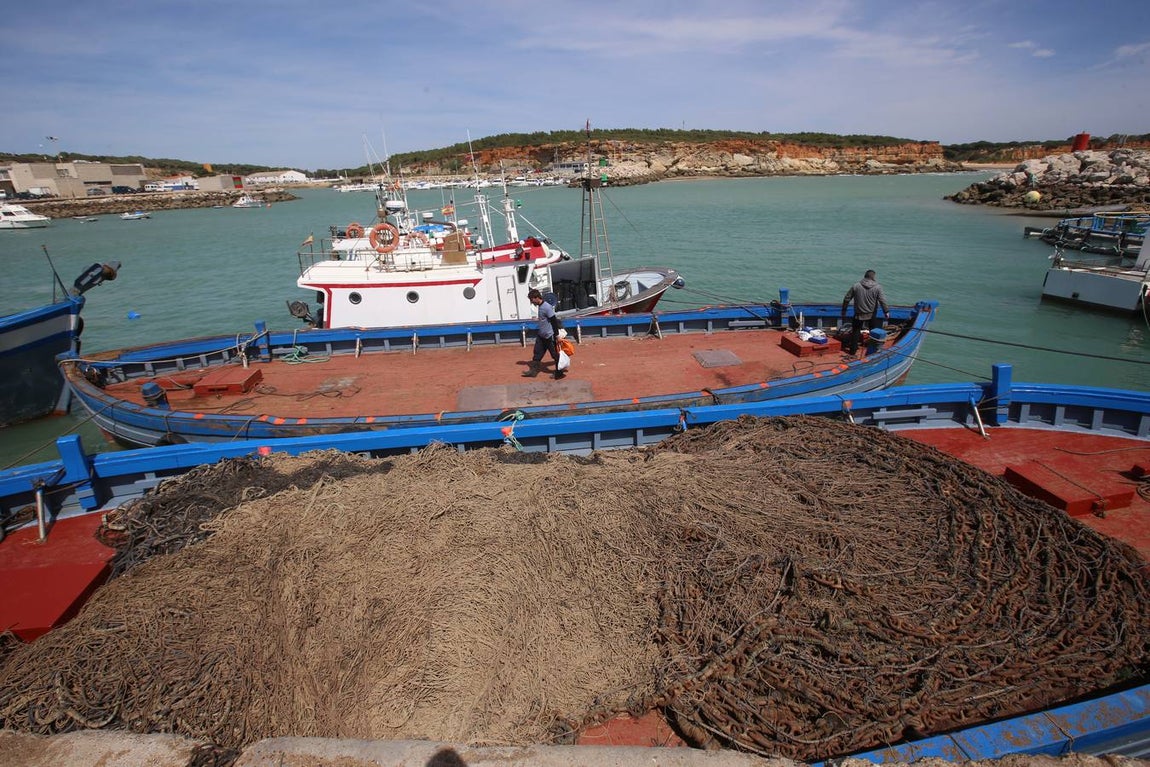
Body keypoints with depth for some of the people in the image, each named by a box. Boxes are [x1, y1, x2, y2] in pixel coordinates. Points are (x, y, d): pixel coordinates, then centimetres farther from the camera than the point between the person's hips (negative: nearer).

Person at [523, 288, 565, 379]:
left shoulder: (547, 307, -21)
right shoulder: (540, 306, 7)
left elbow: (554, 321, -21)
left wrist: (557, 335, -20)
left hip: (549, 336, -9)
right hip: (541, 336, 9)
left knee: (555, 355, 3)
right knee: (537, 354, 14)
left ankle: (559, 373, 14)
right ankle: (533, 370, 22)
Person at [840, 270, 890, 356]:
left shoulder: (855, 286, -8)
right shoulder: (877, 287, -10)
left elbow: (846, 299, -3)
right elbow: (882, 301, -10)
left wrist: (843, 311, 8)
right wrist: (886, 312, 2)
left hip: (859, 314, 0)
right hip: (872, 315, 0)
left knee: (855, 332, 13)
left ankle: (853, 350, 14)